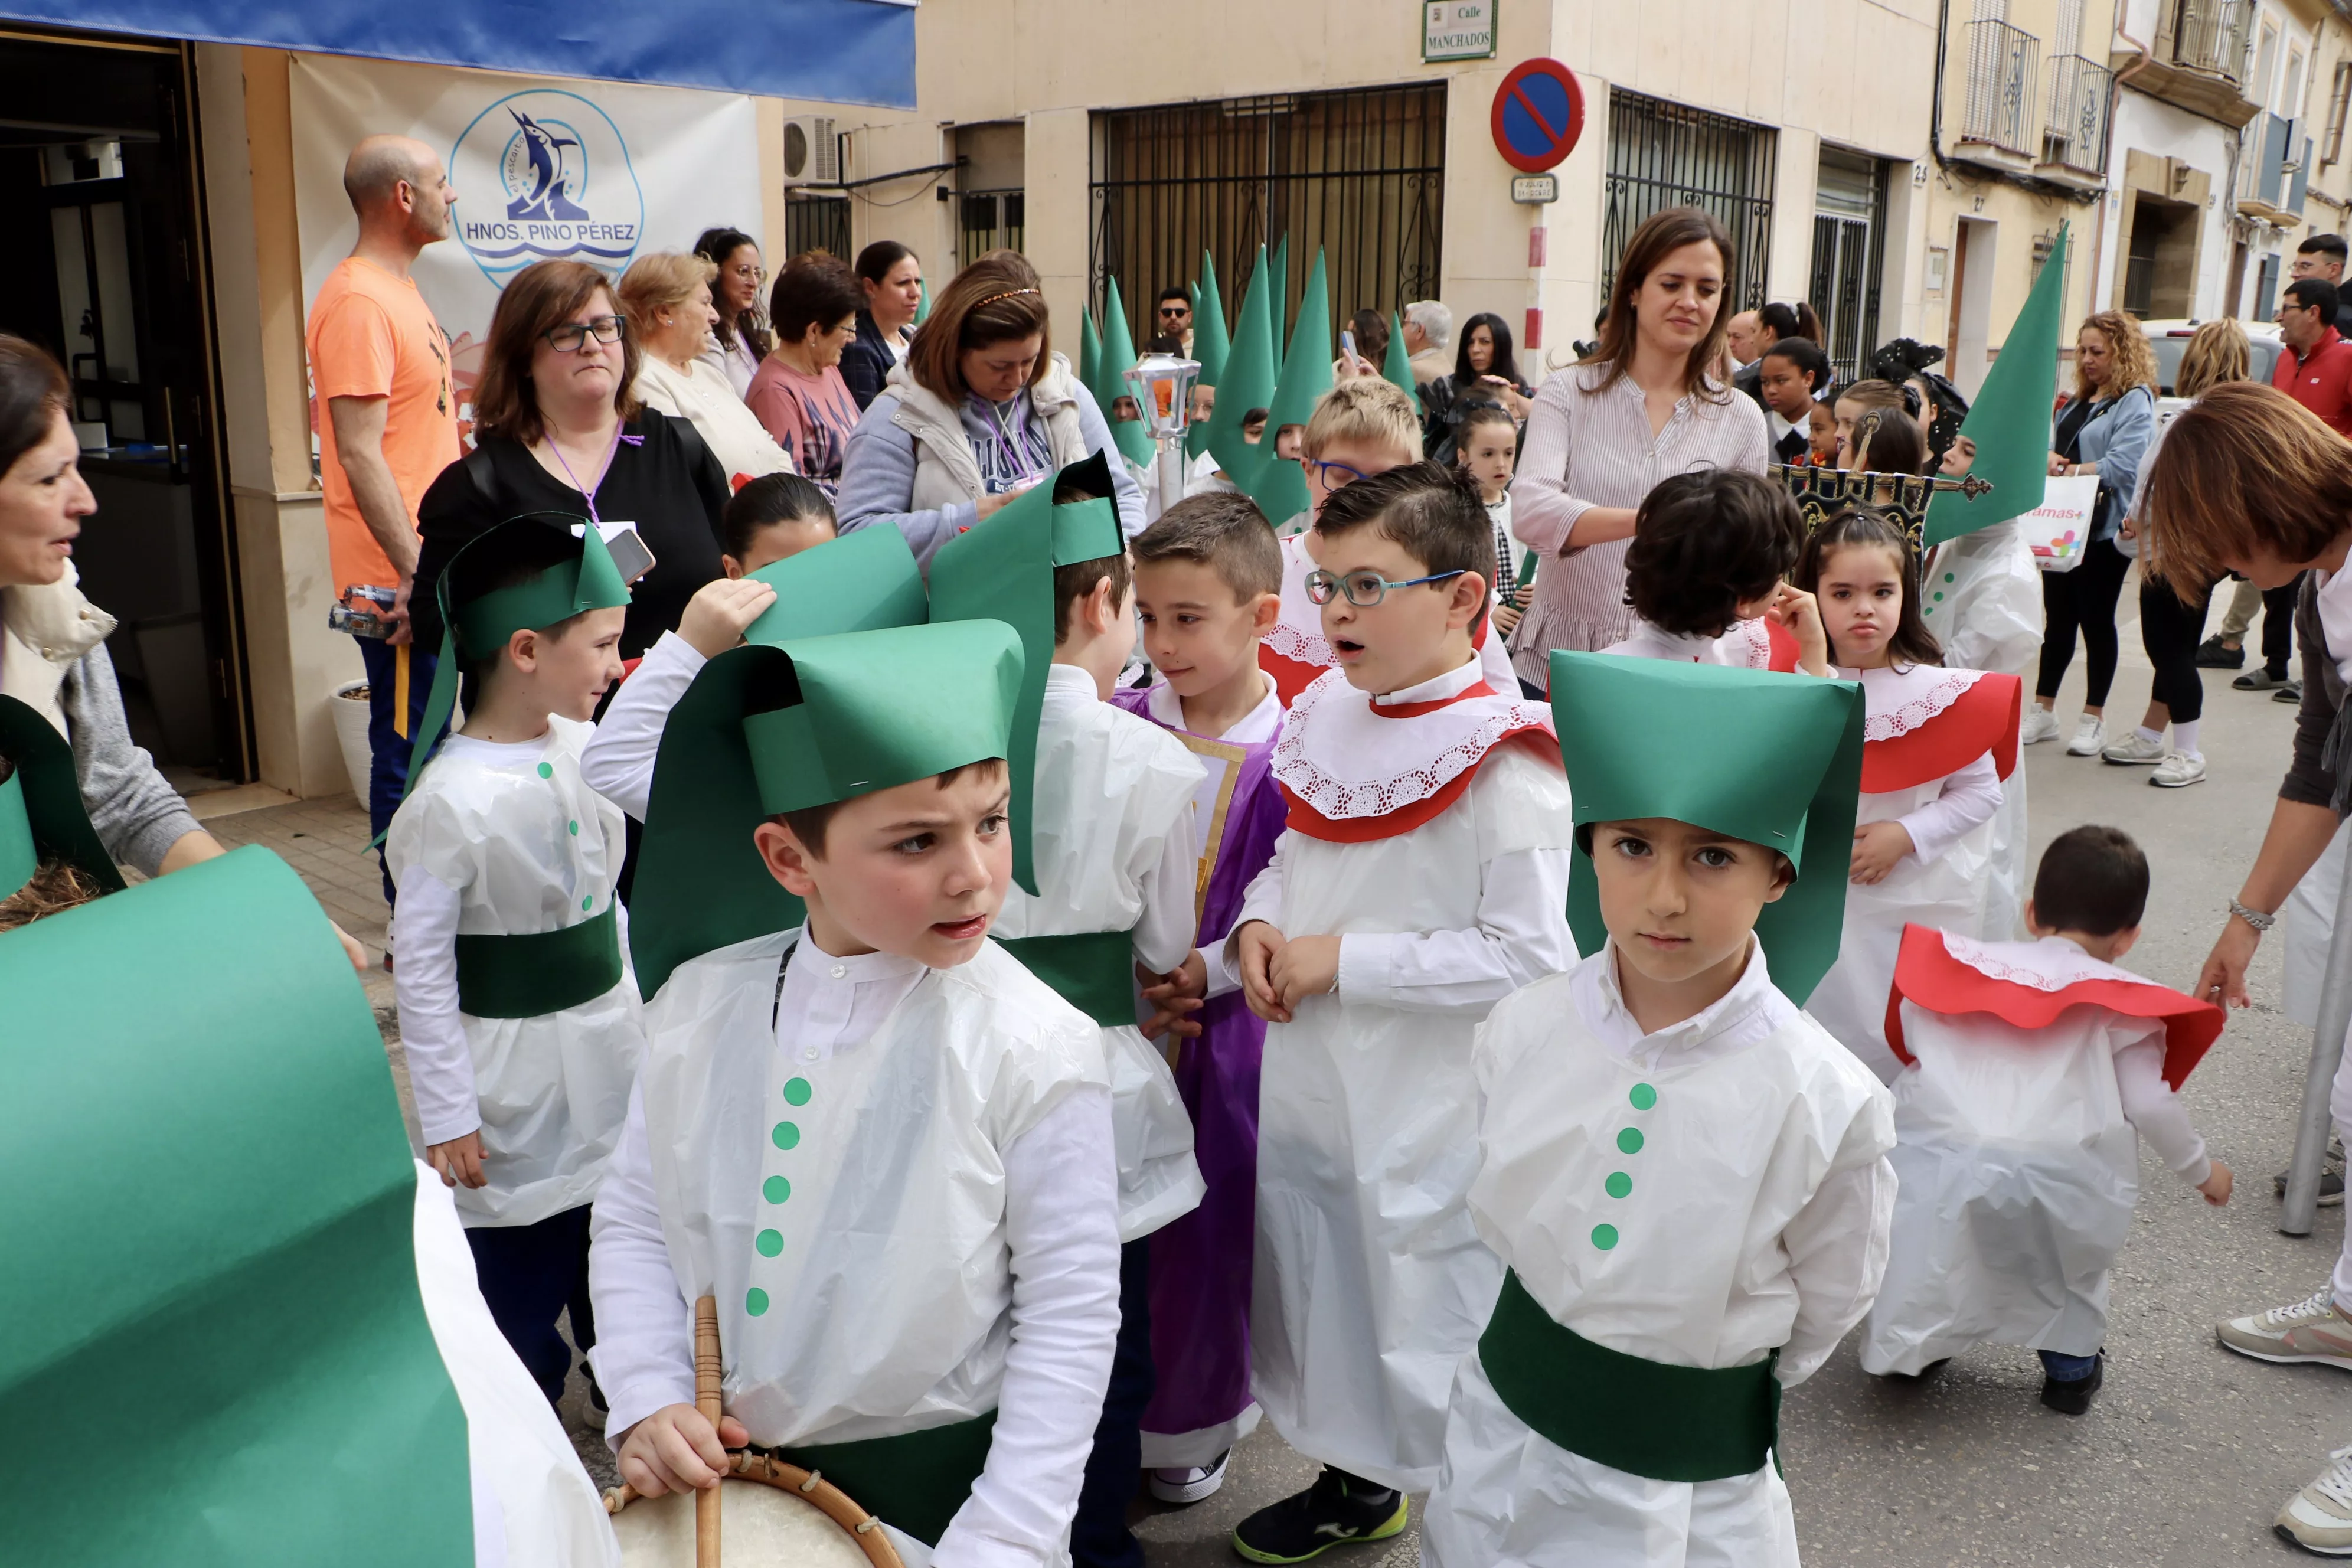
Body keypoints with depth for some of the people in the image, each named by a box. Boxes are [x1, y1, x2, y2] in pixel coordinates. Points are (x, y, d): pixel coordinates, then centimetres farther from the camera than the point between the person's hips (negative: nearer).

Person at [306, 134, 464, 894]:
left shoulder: (401, 290, 15)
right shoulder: (358, 302, -16)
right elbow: (360, 454, -21)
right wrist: (415, 576, -22)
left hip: (430, 570, 10)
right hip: (397, 581, -10)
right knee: (408, 754, -2)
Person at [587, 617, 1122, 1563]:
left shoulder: (1034, 1053, -19)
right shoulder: (700, 1006, -8)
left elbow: (1070, 1317, -14)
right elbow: (633, 1219, 3)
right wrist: (646, 1403, -8)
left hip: (936, 1485, -3)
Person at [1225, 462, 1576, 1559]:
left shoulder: (1504, 760, -19)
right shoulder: (1324, 719, 3)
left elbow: (1532, 957, -24)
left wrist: (1346, 959, -22)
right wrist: (1261, 922, -5)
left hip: (1430, 1110, -8)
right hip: (1304, 1084, 8)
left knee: (1428, 1325, 5)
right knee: (1318, 1294, 23)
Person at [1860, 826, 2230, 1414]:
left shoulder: (1955, 962, 23)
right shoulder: (2122, 1003, 17)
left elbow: (1909, 1044, 23)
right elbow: (2150, 1104, 12)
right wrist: (2202, 1170, 29)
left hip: (1934, 1159, 1)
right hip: (2055, 1173, 0)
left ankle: (1905, 1341, 39)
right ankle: (2071, 1365, 36)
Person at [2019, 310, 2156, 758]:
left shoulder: (2135, 402, -9)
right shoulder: (2079, 400, 16)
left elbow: (2122, 467, -20)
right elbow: (2058, 445, 18)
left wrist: (2068, 472, -18)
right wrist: (2049, 458, -4)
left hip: (2104, 529, -7)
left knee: (2096, 619, 2)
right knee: (2058, 616, 10)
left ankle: (2094, 718, 11)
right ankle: (2043, 710, 17)